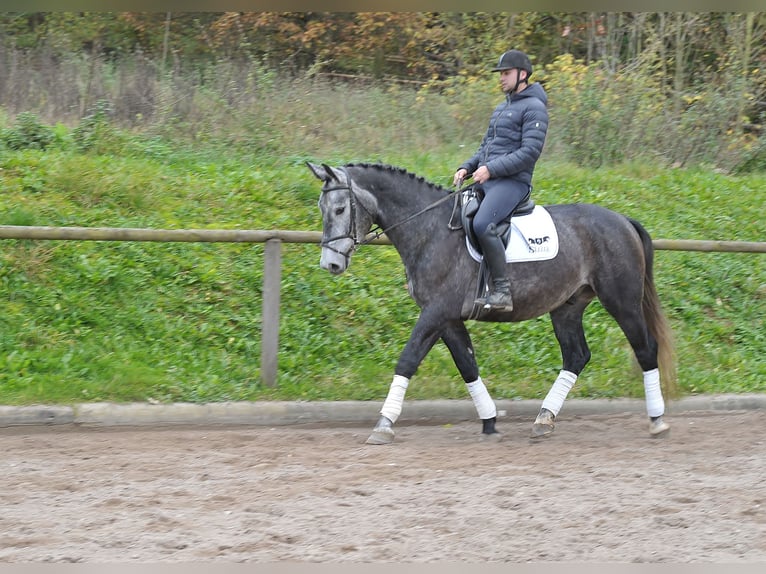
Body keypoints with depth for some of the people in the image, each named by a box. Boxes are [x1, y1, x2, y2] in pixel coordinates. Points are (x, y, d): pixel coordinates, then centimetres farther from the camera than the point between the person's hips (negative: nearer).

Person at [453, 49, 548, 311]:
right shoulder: (502, 108, 23)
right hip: (485, 180, 10)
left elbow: (529, 152, -16)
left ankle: (502, 290, -32)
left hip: (512, 182, -10)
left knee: (482, 224, -33)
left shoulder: (534, 108, -6)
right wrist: (466, 167, 7)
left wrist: (491, 169, -20)